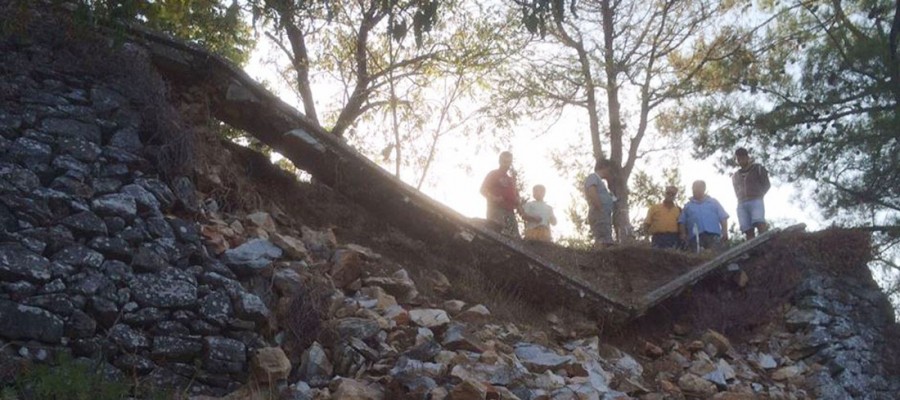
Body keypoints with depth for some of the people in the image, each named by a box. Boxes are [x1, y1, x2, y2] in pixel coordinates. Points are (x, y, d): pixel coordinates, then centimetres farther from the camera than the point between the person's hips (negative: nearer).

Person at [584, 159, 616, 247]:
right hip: (599, 215, -10)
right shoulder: (593, 177, -1)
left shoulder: (599, 181, 29)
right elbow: (592, 194, -18)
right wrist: (601, 210, -17)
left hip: (604, 217, 10)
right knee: (603, 243, -20)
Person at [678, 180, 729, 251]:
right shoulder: (687, 206, 22)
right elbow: (682, 222, 15)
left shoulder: (714, 202, 20)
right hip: (695, 237, 1)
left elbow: (723, 218, 13)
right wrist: (683, 234, 0)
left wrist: (724, 233, 0)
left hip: (713, 235, -1)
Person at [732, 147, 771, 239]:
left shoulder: (758, 169, 13)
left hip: (756, 201, -3)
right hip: (741, 204, 3)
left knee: (760, 224, -27)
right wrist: (741, 199, 12)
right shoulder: (735, 176, 23)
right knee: (748, 232, -11)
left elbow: (767, 184, 10)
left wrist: (758, 195, 2)